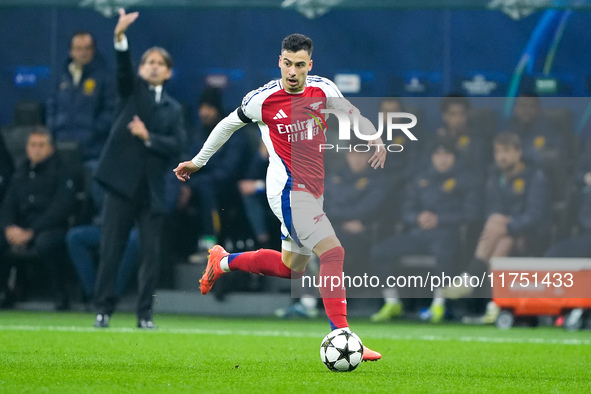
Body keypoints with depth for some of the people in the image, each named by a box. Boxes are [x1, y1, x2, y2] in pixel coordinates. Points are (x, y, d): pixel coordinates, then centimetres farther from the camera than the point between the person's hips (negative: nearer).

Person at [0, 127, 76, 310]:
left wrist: (31, 232, -18)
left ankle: (60, 294, -22)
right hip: (21, 229, 5)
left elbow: (60, 209, -12)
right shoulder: (21, 173, 17)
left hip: (52, 228, -5)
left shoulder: (61, 172, -2)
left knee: (45, 242, -40)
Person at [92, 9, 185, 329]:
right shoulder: (133, 90, 9)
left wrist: (149, 137, -13)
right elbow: (123, 69, -13)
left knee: (150, 253, 0)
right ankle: (104, 309, 6)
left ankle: (144, 314, 6)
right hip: (123, 182, -2)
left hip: (152, 189, 2)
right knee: (111, 250, -1)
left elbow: (177, 146, 2)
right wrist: (120, 38, -31)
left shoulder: (173, 109, 14)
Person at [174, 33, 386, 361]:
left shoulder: (323, 89, 1)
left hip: (312, 192, 7)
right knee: (334, 253, -22)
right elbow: (228, 125, 8)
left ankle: (223, 261, 39)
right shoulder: (263, 100, -9)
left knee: (291, 268, 18)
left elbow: (352, 114, 16)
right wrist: (198, 161, 19)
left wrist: (375, 139, -5)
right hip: (288, 189, -7)